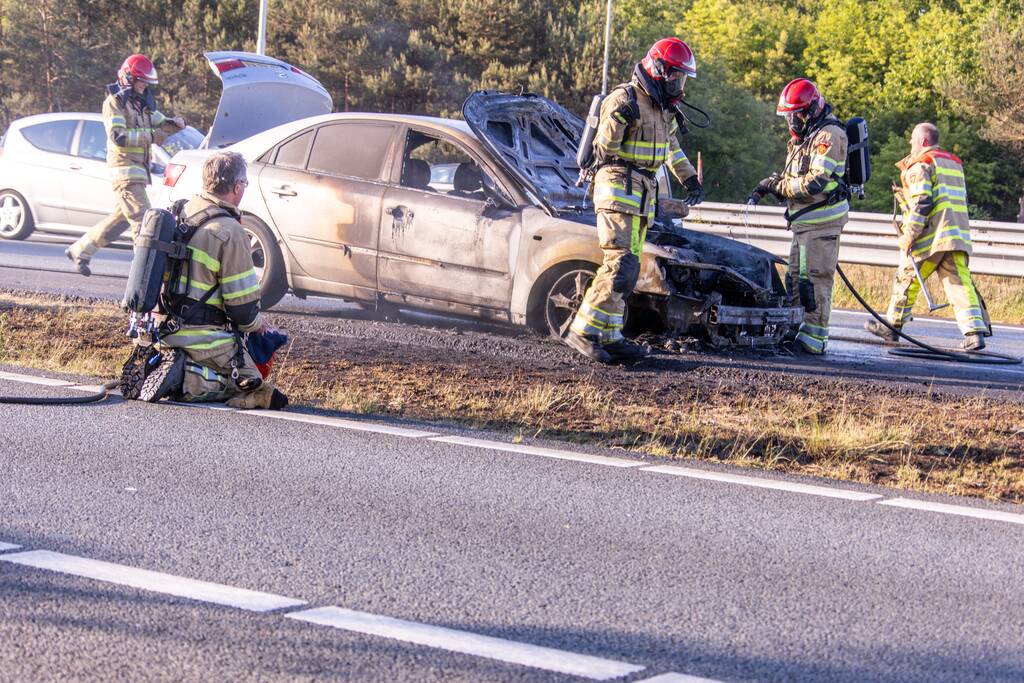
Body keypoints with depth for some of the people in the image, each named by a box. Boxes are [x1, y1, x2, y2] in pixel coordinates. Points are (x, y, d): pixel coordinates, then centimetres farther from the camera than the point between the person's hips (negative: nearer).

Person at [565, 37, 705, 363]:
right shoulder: (625, 100, -13)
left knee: (627, 269, 8)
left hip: (645, 195, 10)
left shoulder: (664, 108, 16)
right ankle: (583, 331, -16)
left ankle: (608, 336, 10)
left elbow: (673, 147, 31)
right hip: (619, 189, -10)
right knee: (620, 266, -17)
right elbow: (605, 146, -16)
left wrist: (690, 179, 29)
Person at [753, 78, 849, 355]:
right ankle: (797, 329, 20)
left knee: (815, 278, -9)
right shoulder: (804, 136, 18)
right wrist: (774, 184, 0)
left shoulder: (828, 135, -14)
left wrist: (779, 185, -15)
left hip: (822, 219, -10)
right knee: (795, 277, 13)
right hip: (804, 219, 10)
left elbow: (817, 181, -22)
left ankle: (814, 337, -7)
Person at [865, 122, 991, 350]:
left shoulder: (920, 164, -4)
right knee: (960, 282, -2)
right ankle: (975, 331, -16)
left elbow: (921, 203, -14)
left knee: (907, 278, 9)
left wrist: (909, 235, -13)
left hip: (932, 236, -6)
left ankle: (892, 325, 21)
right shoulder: (955, 163, 21)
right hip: (958, 234, 6)